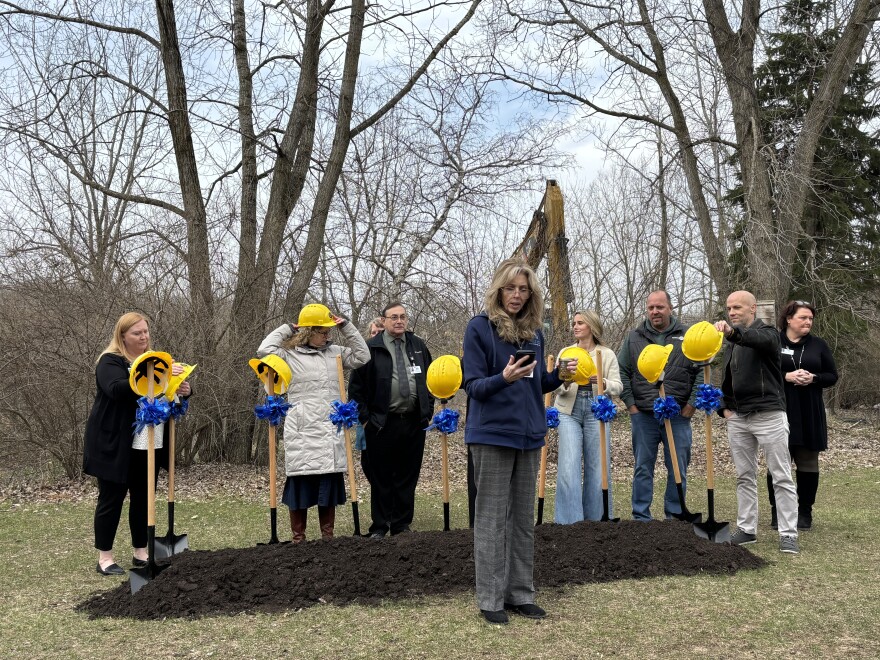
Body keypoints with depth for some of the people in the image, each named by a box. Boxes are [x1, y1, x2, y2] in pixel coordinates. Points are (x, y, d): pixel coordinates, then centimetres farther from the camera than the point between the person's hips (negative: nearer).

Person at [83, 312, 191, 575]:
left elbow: (168, 393, 13)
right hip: (115, 445, -6)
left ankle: (141, 553, 21)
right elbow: (117, 389, -29)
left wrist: (184, 390, -12)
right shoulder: (110, 361, -9)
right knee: (111, 499, 2)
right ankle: (104, 557, 12)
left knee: (143, 498, 11)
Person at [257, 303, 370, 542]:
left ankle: (328, 534, 20)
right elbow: (264, 351, -15)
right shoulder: (290, 355, 0)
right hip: (303, 432, -4)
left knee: (330, 483, 9)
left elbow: (362, 356, 12)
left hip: (331, 432, 4)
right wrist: (286, 329, -3)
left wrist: (346, 327, 6)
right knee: (301, 482, 0)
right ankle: (298, 537, 11)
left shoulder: (334, 352, 13)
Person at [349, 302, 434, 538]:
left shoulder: (419, 346, 12)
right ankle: (379, 527, 13)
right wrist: (365, 417, -5)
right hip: (382, 424, -3)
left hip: (414, 422, 4)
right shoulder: (371, 348, -1)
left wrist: (428, 412, 8)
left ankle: (402, 525, 19)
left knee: (408, 476, 9)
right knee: (381, 477, 4)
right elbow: (357, 386, -1)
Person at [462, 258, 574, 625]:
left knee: (523, 518, 12)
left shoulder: (534, 331, 10)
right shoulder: (479, 327, -7)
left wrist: (559, 375, -3)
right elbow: (473, 385, -10)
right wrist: (503, 378, -29)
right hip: (492, 434, -6)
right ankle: (490, 599, 9)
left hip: (529, 434, 6)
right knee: (492, 520, 0)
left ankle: (520, 593, 22)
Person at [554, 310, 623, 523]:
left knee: (597, 467, 2)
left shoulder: (607, 354, 7)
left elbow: (618, 387, -1)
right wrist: (565, 383, -21)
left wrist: (601, 381, -22)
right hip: (569, 412, 0)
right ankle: (569, 519, -1)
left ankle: (595, 517, 16)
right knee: (569, 466, -8)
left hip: (596, 412, 0)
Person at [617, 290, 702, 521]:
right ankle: (641, 516, 15)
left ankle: (675, 516, 18)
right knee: (643, 467, 6)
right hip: (643, 415, 1)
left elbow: (702, 371, 3)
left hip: (678, 416, 0)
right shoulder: (634, 338, 6)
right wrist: (630, 404, 1)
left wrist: (691, 405, -2)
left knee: (678, 468, 6)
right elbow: (621, 372, 8)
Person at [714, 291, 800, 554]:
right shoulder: (731, 344, 15)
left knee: (782, 477, -2)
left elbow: (757, 339, -32)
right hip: (737, 418, 7)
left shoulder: (767, 333, -6)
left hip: (769, 415, -7)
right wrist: (724, 407, 8)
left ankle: (788, 534, 2)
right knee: (745, 476, 11)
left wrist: (732, 332, -53)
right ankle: (747, 529, 19)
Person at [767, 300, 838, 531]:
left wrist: (813, 378, -13)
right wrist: (786, 376, -18)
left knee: (808, 463, 7)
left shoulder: (818, 345, 7)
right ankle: (777, 512, 11)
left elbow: (832, 376, 7)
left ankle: (805, 512, 18)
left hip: (810, 414, 2)